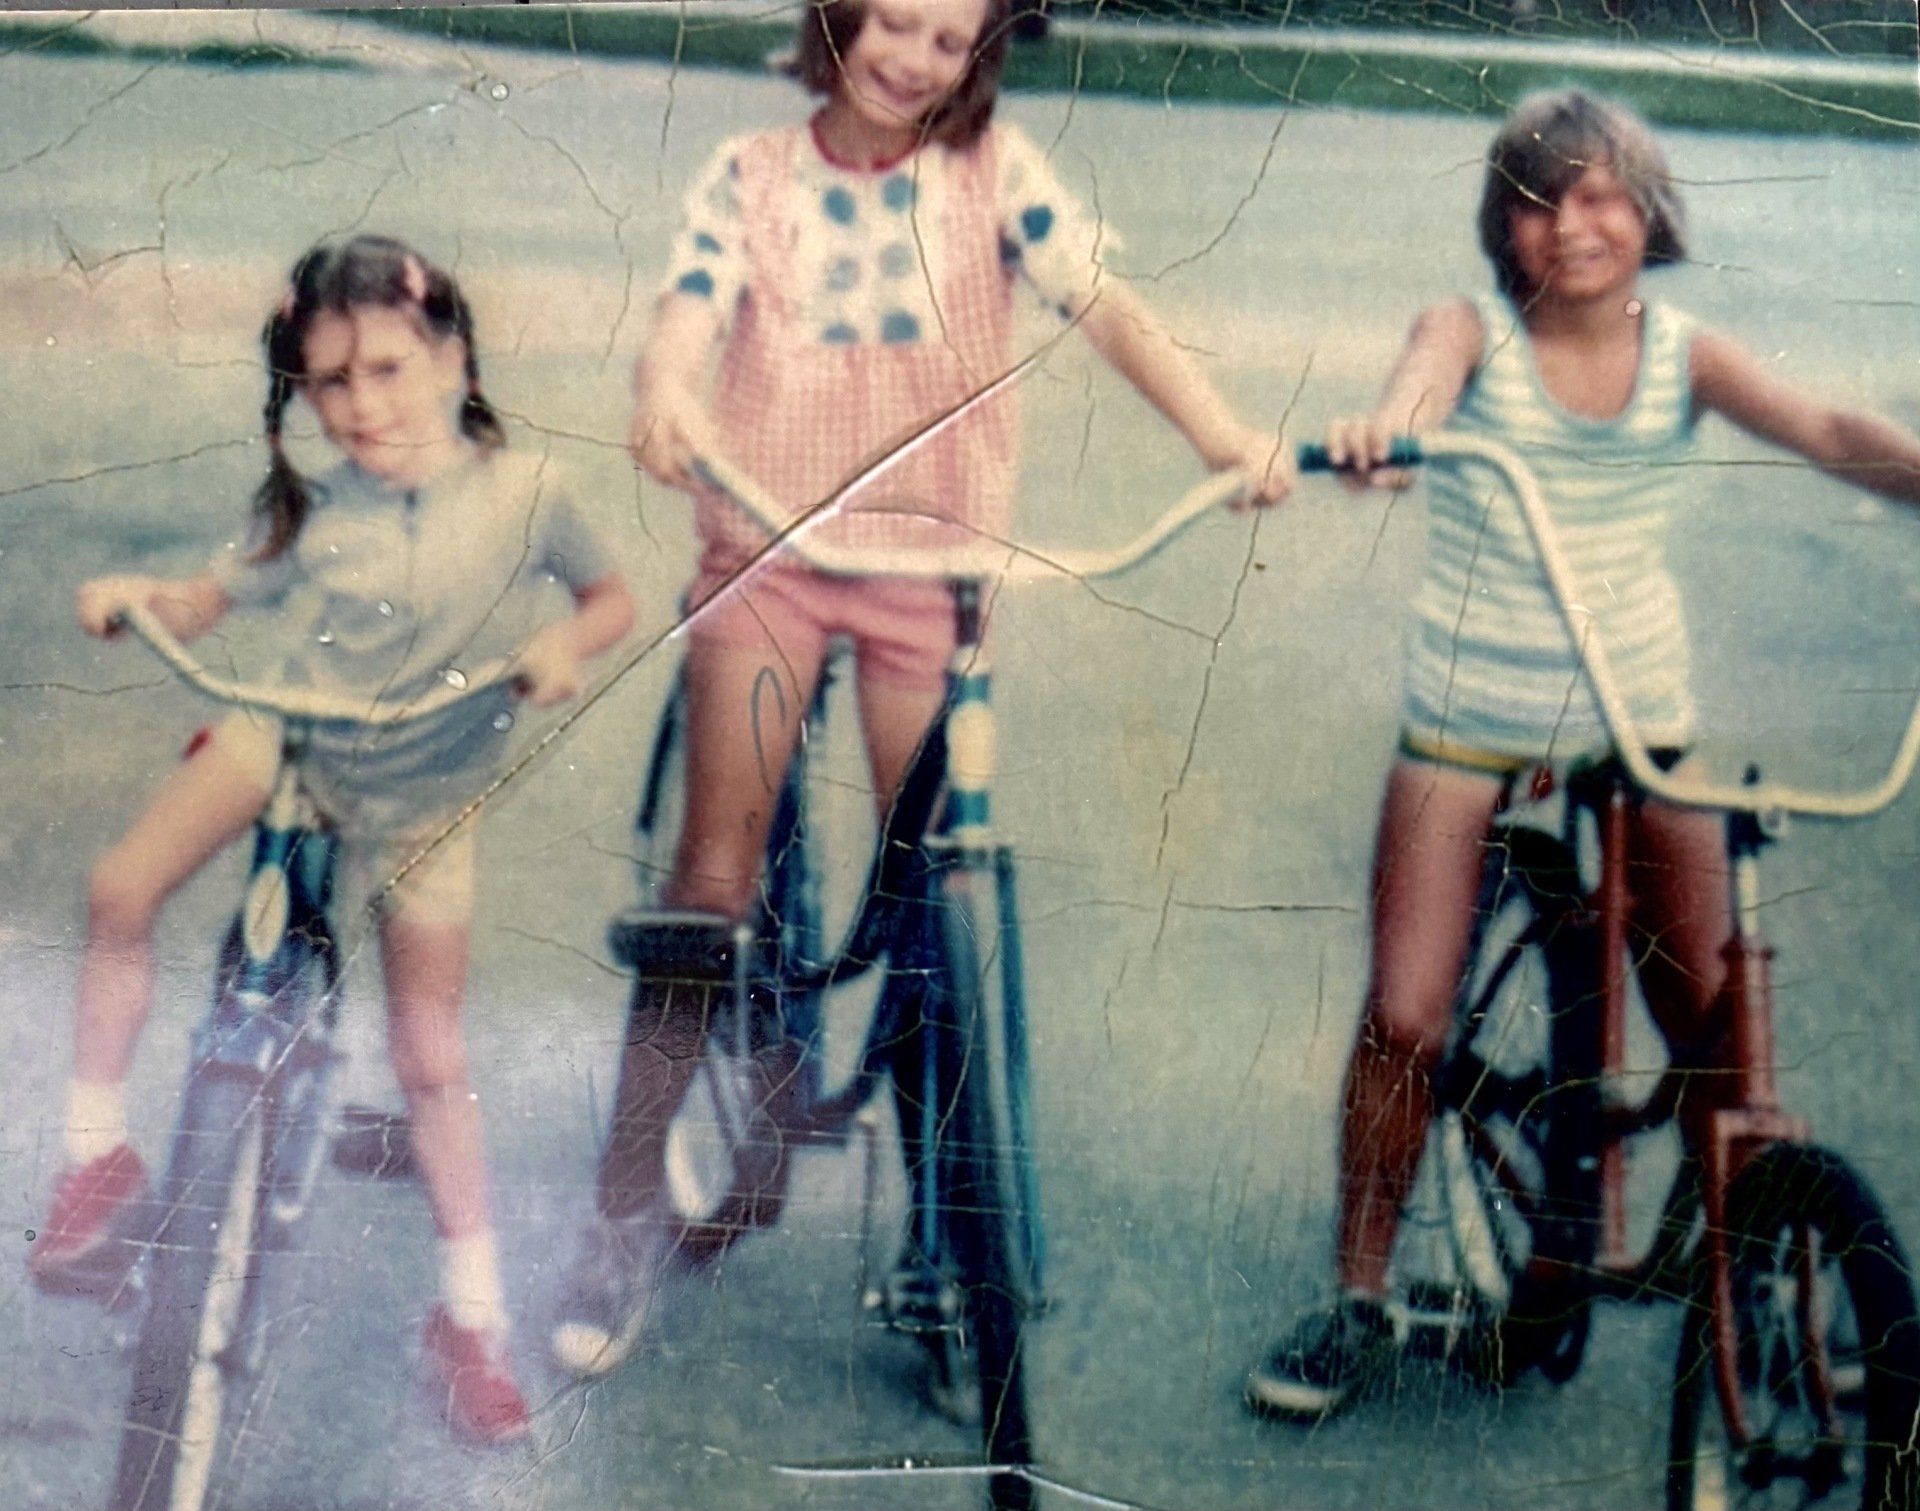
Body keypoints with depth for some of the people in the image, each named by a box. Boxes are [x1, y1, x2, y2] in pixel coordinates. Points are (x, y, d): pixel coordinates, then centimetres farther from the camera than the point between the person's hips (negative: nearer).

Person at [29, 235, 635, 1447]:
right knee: (122, 891, -18)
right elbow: (213, 599, 1)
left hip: (419, 793, -2)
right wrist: (136, 597, -20)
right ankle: (99, 1156, 0)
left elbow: (613, 598, -2)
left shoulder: (521, 495, -13)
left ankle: (473, 1315, 14)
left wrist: (565, 643, -22)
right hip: (285, 733, 2)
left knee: (432, 1058, 1)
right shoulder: (317, 511, -9)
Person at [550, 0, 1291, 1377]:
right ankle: (629, 1209, -1)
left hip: (930, 557, 0)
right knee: (716, 865, -8)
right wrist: (664, 395, -37)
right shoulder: (752, 178, 4)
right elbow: (691, 309, -12)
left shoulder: (992, 172, 2)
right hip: (768, 546, 0)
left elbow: (1107, 306, -11)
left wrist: (1222, 431, -29)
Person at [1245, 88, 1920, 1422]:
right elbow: (1426, 376, -33)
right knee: (1405, 1019, -6)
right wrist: (1384, 426, -58)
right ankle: (1361, 1303, 12)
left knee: (1712, 1016, 2)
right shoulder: (1477, 334, -8)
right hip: (1468, 720, -1)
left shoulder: (1685, 359, -4)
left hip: (1638, 717, 2)